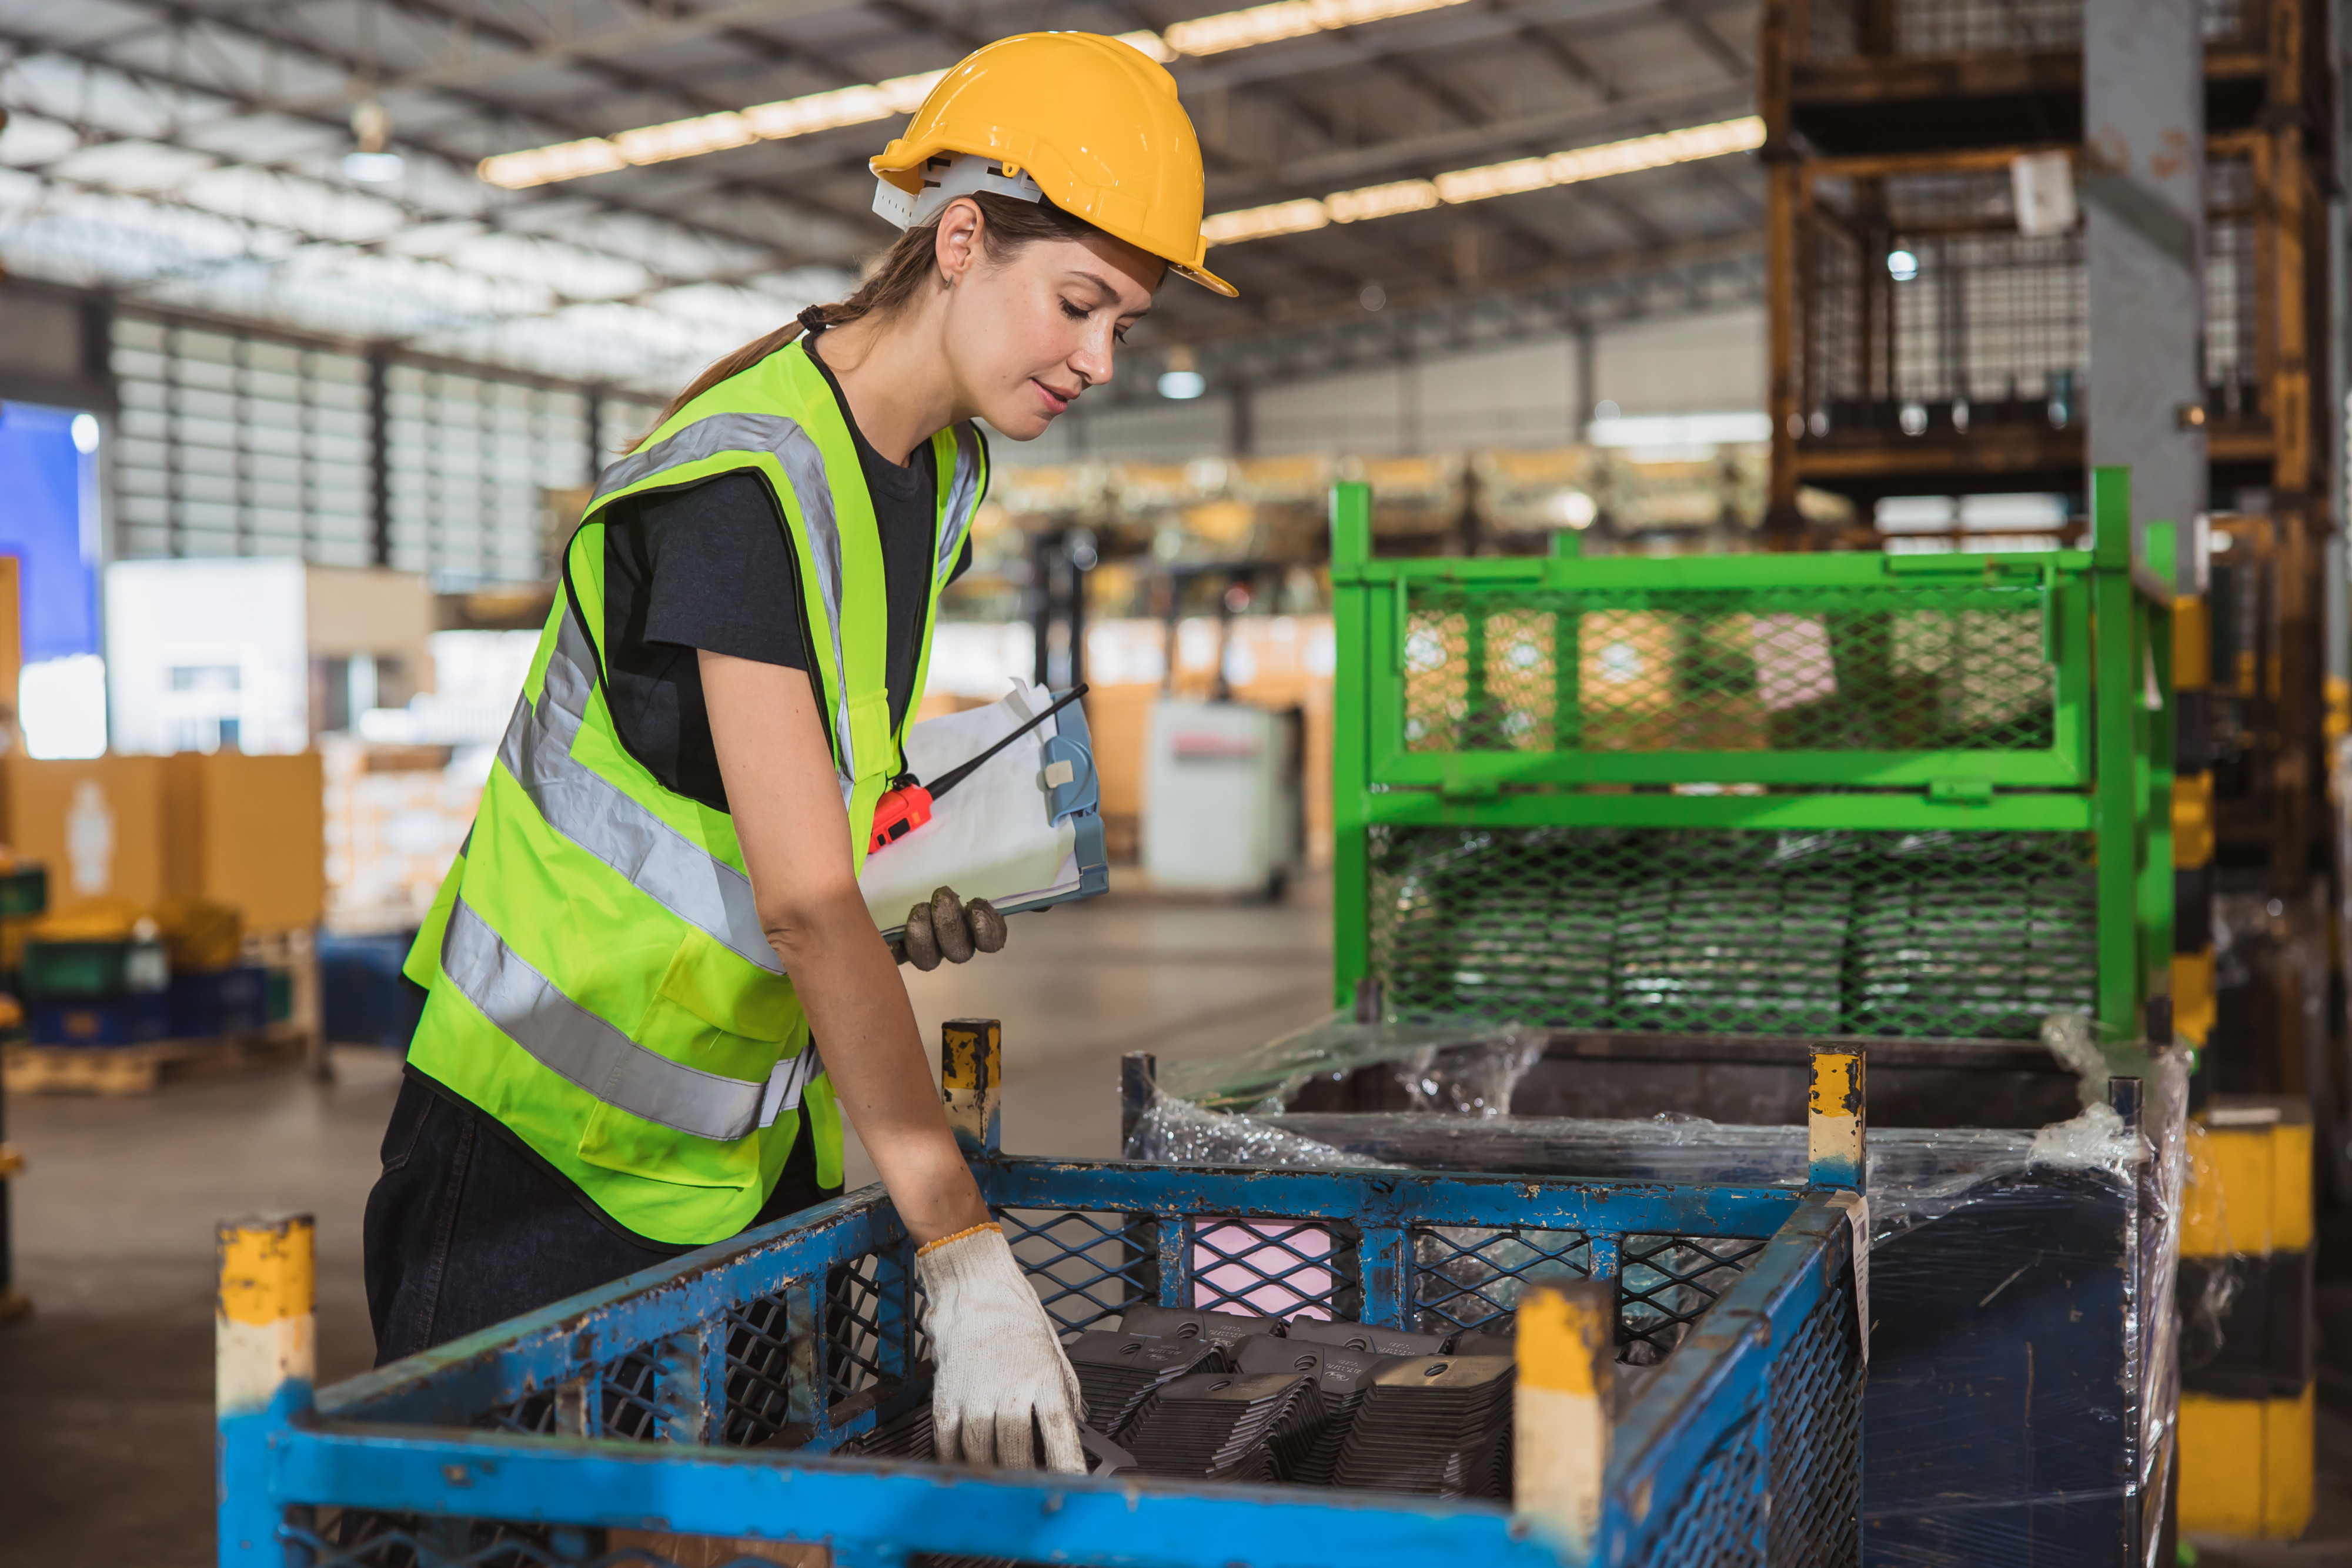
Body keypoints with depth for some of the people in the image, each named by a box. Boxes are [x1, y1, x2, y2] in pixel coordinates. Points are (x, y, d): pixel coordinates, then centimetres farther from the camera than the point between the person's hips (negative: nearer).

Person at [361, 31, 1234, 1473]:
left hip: (764, 1120, 8)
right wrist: (968, 1259, -34)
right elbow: (805, 903, -31)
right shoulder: (751, 478, -24)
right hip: (560, 1123, -8)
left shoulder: (944, 470, 4)